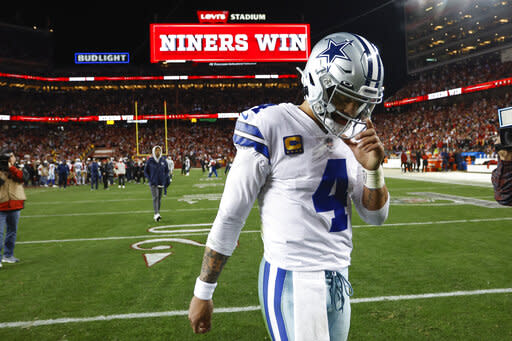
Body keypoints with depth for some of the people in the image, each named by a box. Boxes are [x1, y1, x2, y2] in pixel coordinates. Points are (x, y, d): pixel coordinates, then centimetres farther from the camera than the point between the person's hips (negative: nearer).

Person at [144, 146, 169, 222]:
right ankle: (156, 214, -24)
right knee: (155, 197, -16)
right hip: (153, 183, -4)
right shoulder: (150, 160, -4)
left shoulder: (163, 160, 3)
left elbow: (167, 170, 14)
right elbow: (145, 171, 4)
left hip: (161, 182, 4)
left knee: (159, 198, 9)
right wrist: (149, 179, -6)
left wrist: (166, 179, 2)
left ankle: (157, 214, 20)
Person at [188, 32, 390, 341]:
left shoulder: (350, 137, 7)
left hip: (339, 278, 7)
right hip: (292, 281, -6)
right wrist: (203, 293, -4)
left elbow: (376, 216, 11)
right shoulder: (273, 127, -13)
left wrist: (372, 168, -8)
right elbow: (230, 216, -10)